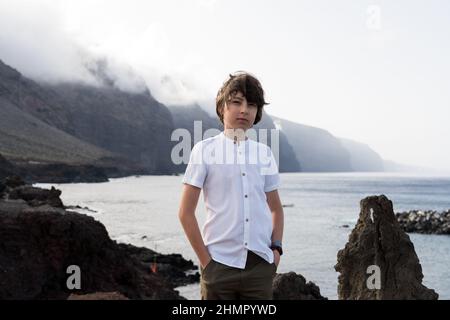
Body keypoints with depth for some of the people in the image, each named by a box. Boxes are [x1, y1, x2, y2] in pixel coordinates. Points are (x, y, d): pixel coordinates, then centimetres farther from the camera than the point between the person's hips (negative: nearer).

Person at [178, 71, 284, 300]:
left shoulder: (265, 153, 8)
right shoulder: (205, 150, -2)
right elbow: (186, 212, -2)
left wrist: (276, 248, 5)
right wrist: (205, 259, -5)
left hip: (260, 264, 3)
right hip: (219, 263, -3)